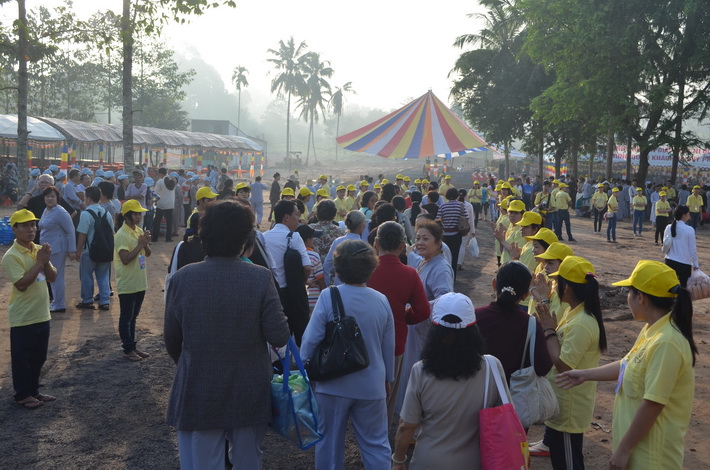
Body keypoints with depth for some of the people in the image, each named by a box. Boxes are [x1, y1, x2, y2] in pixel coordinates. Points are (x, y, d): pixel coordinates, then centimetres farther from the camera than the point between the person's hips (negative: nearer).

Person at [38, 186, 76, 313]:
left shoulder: (60, 212, -15)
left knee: (56, 277, -4)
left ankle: (59, 305, 5)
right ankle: (56, 302, 26)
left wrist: (71, 250, -18)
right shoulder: (46, 210, 13)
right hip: (47, 249, 9)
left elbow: (71, 231, -16)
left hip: (57, 249, -9)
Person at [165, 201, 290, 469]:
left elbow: (171, 339, -2)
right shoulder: (261, 278, -14)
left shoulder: (183, 278, -12)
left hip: (198, 394, 0)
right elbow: (279, 337, -15)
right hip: (250, 394, 0)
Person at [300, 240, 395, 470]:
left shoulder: (328, 297, -16)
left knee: (330, 442, 15)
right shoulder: (381, 301, -5)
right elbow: (389, 346, 2)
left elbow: (311, 340, -14)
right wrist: (388, 378, 17)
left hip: (333, 384, -2)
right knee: (376, 443, 13)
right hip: (372, 386, 2)